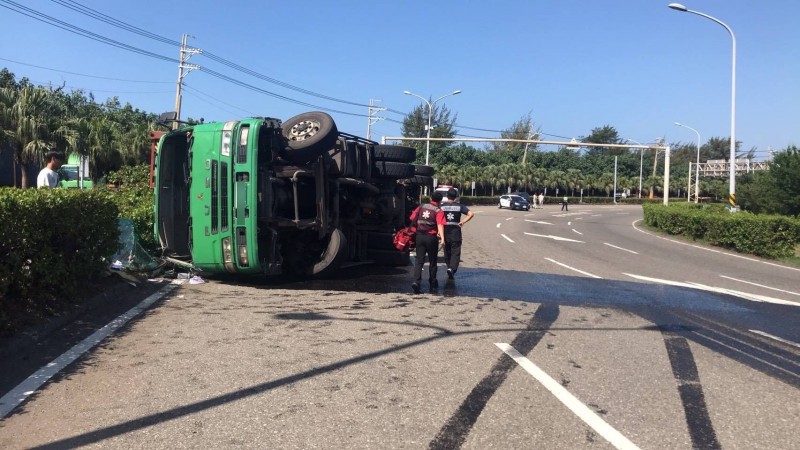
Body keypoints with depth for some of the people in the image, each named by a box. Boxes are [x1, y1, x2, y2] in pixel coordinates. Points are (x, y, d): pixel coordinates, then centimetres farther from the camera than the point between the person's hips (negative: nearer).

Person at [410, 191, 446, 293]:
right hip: (432, 237, -3)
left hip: (420, 236, 3)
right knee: (433, 261, 13)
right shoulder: (439, 211, -8)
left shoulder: (421, 207, 4)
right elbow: (440, 225, -21)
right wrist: (442, 238, -32)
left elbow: (412, 218, 5)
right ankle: (432, 282, 25)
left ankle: (416, 281, -15)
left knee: (419, 260, 2)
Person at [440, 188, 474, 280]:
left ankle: (449, 267, 22)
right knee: (455, 252, 1)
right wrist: (463, 222, -5)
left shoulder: (442, 206, -1)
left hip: (445, 232, 1)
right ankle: (452, 268, -17)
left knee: (447, 251, 15)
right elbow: (471, 214, -10)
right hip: (456, 232, -1)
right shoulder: (459, 206, -1)